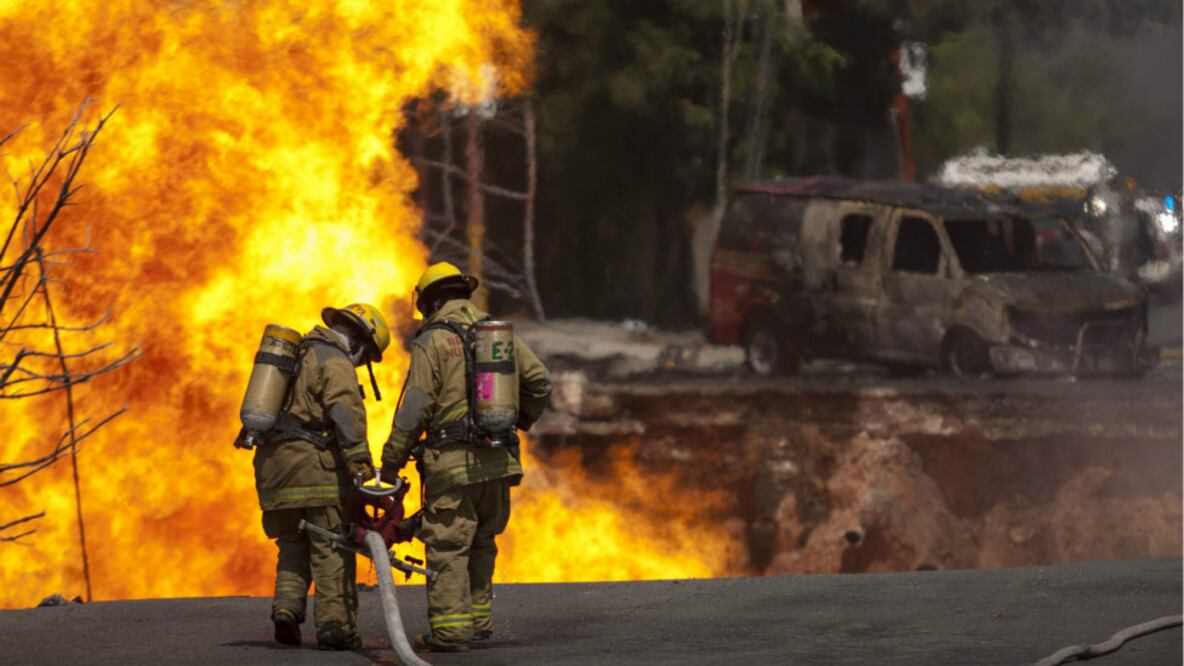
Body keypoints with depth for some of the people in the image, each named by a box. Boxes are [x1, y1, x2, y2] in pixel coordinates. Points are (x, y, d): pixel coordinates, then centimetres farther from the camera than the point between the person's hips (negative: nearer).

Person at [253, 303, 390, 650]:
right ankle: (335, 625, -5)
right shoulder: (336, 363, -6)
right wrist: (358, 456, -33)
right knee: (332, 546, -2)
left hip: (272, 463, 8)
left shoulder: (298, 355, 21)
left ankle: (287, 605, -3)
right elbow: (346, 408, -23)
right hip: (314, 461, -7)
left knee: (293, 544, 16)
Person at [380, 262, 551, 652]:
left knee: (447, 547, -4)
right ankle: (479, 620, 19)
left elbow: (414, 409, -9)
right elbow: (539, 382, 12)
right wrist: (520, 423, 29)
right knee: (481, 545, 17)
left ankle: (450, 630, -8)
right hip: (498, 460, 6)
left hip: (453, 462, -6)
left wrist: (391, 462, -4)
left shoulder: (432, 341, -5)